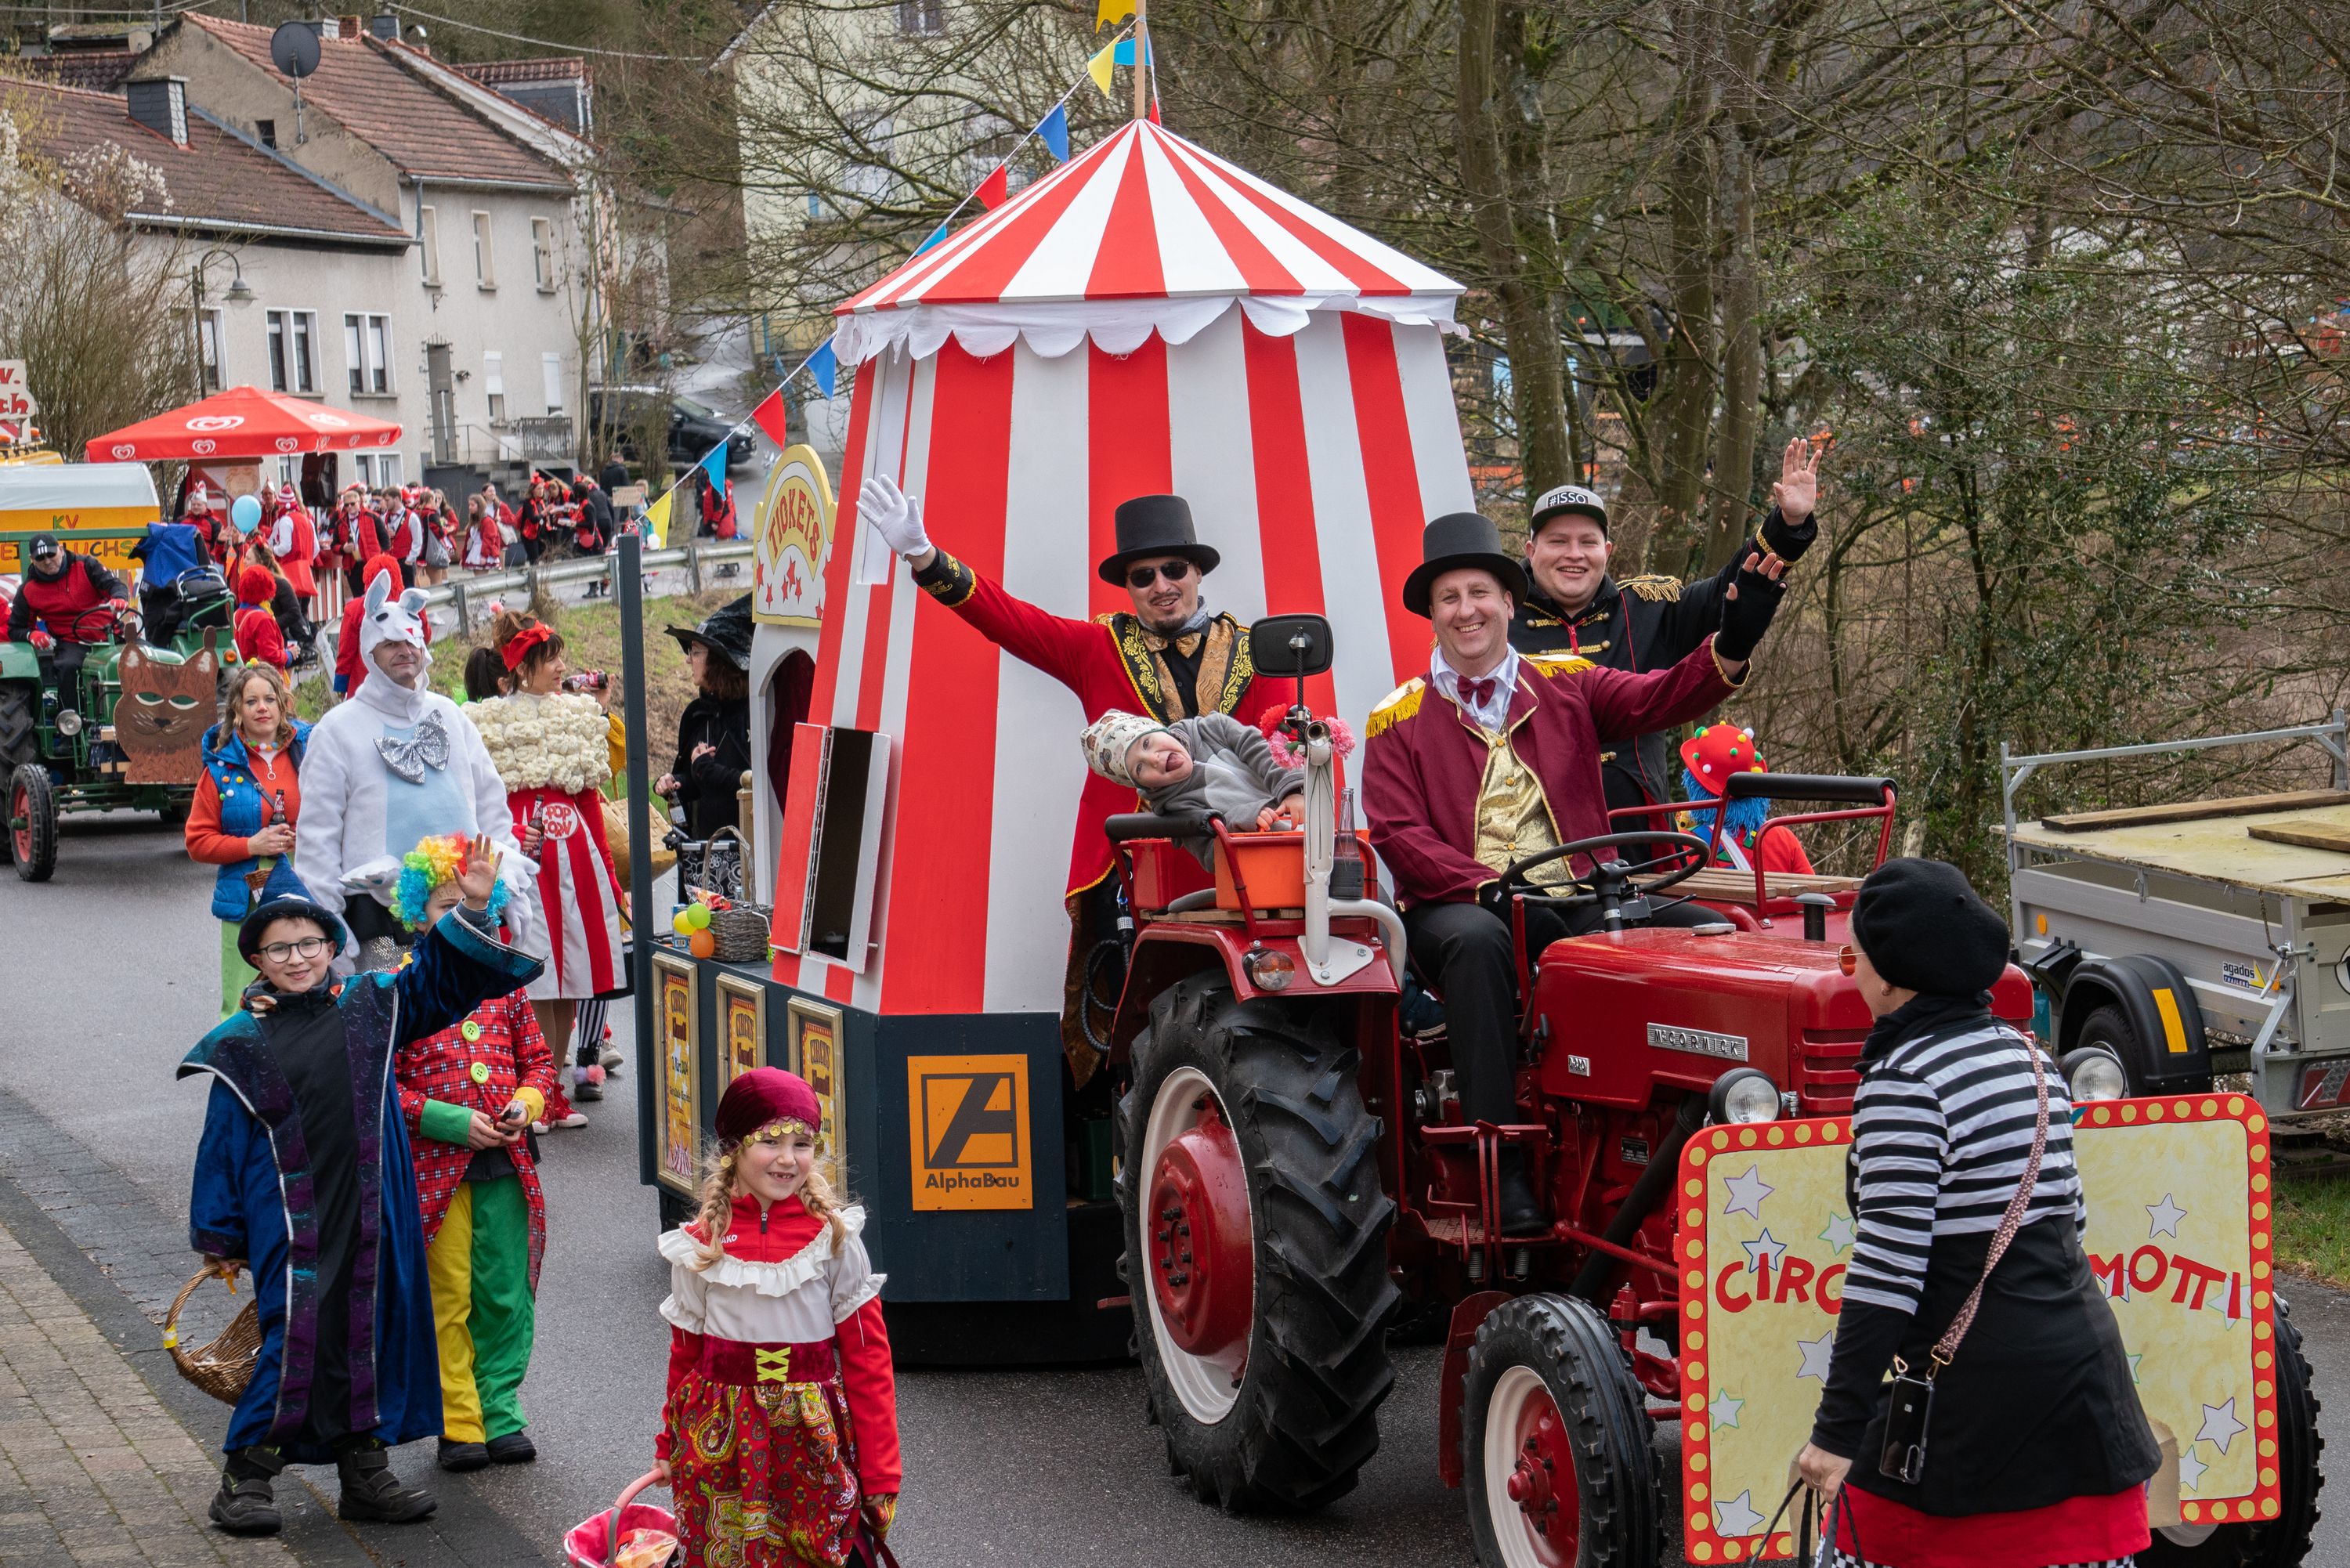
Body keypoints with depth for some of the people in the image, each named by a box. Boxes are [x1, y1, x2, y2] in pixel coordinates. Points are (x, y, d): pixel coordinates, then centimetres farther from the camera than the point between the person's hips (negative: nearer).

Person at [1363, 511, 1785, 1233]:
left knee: (1703, 930, -22)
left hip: (1580, 901, 3)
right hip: (1461, 904, -3)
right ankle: (1502, 1164, -39)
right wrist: (1487, 886, -19)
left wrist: (1732, 644, -20)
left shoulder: (1569, 686, 16)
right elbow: (1399, 837, -3)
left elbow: (1660, 698, 1)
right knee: (1475, 942, -39)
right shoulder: (1397, 722, 8)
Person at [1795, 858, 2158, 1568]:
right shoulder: (2028, 1060, 11)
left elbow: (1888, 1267, -18)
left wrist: (1838, 1427, -17)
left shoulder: (1903, 1083, -14)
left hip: (1970, 1390, -7)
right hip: (2080, 1363, 7)